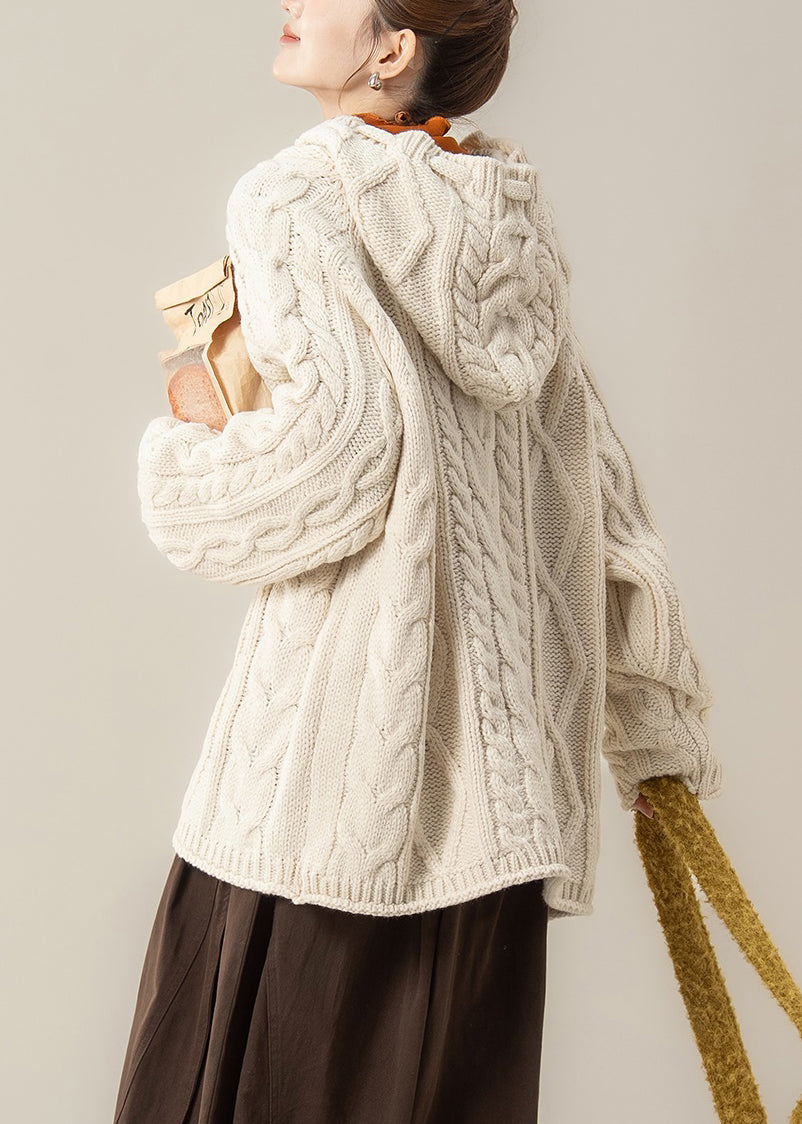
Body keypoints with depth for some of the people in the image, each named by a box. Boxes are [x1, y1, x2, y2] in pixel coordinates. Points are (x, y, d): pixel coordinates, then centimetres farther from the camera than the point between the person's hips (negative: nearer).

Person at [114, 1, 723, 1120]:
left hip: (345, 697, -6)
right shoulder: (513, 223, 13)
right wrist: (653, 726, 20)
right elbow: (596, 480, 13)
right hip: (495, 736, 6)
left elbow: (342, 436, -21)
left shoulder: (296, 196, -5)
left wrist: (177, 459, 0)